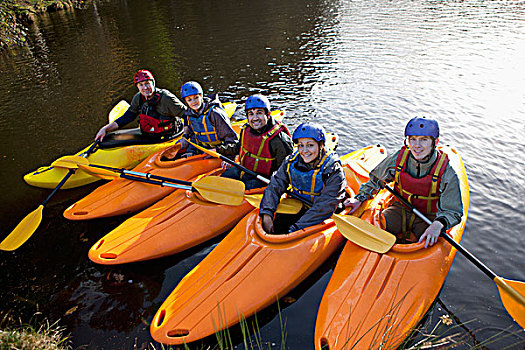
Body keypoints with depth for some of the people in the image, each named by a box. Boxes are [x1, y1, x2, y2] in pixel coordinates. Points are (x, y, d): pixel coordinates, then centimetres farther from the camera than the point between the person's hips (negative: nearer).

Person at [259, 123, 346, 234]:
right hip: (297, 210, 4)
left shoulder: (334, 171, -18)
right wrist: (266, 214, -25)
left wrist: (296, 228, -32)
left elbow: (323, 208, -25)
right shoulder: (291, 163, -4)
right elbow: (274, 187, -7)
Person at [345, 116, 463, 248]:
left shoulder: (446, 173, -18)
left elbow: (453, 212, -14)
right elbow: (376, 179, 8)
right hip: (400, 209, 2)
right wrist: (360, 198, -5)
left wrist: (438, 224, -35)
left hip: (428, 218, -2)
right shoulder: (399, 158, -10)